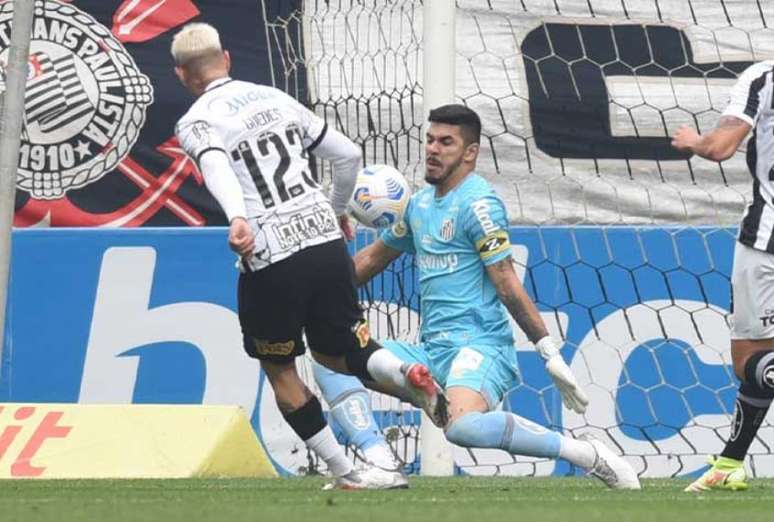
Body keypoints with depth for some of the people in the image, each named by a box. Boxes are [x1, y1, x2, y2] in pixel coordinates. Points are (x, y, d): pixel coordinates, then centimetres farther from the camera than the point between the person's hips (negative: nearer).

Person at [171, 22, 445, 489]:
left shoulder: (196, 122, 0)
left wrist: (237, 218, -41)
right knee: (333, 352, 19)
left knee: (280, 371, 14)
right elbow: (349, 155, 19)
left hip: (270, 261, -5)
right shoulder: (275, 98, 16)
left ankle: (348, 474, 10)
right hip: (327, 241, 5)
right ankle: (408, 375, -12)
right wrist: (338, 211, 36)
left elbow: (216, 167, -24)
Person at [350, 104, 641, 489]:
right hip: (432, 350, 9)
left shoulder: (477, 204, -8)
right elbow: (373, 258, 32)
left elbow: (507, 284, -12)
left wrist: (549, 352, -16)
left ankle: (589, 456, -22)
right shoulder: (419, 204, 17)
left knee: (464, 427, -36)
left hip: (477, 346, -8)